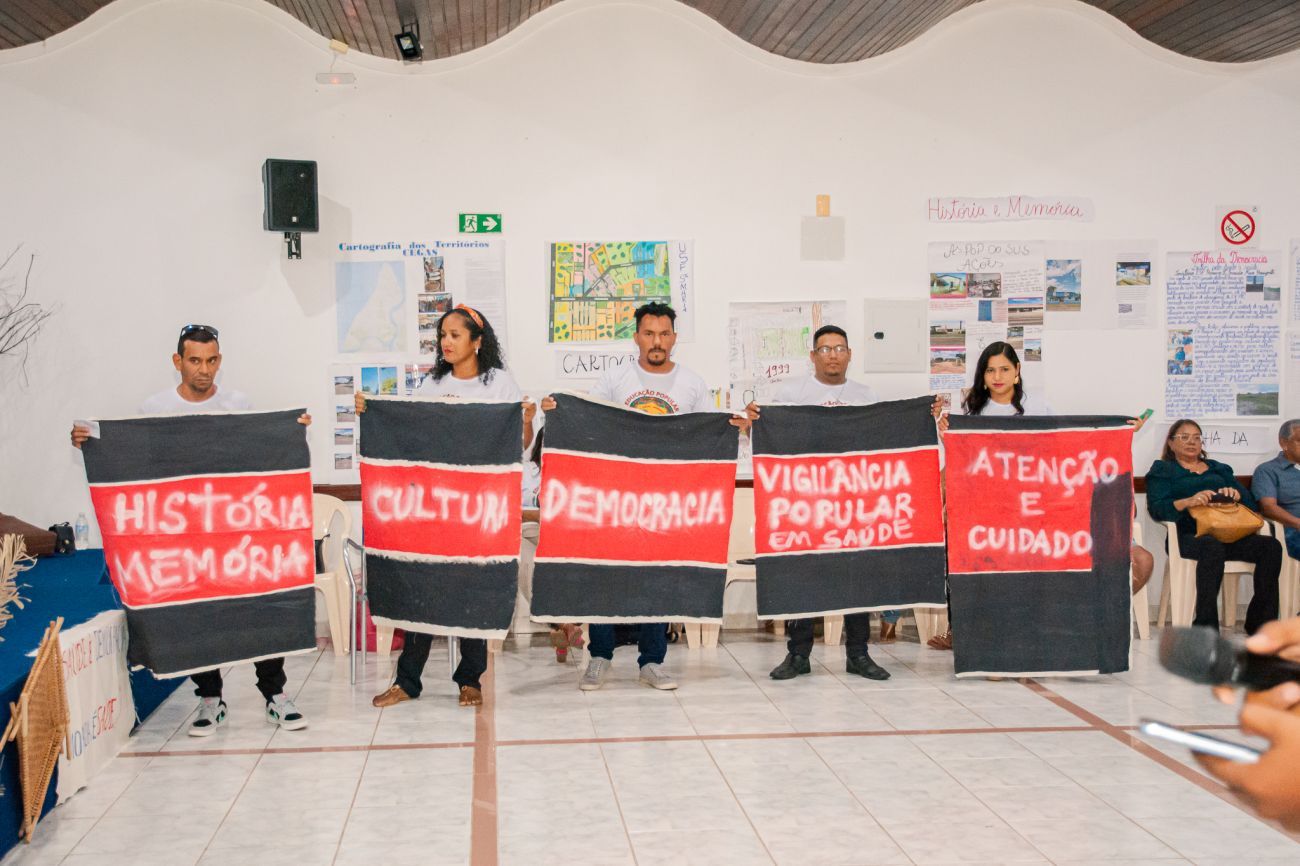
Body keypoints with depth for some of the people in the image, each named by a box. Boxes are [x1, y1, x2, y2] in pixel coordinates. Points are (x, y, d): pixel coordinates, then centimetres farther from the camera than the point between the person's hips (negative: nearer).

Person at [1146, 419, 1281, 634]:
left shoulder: (1218, 469, 32)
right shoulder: (1162, 470, 18)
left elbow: (1250, 501, 20)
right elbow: (1157, 508, -1)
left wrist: (1235, 494, -5)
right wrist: (1188, 501, -20)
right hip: (1188, 535, -4)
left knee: (1271, 545, -24)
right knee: (1212, 546, -40)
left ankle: (1259, 622, -18)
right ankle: (1205, 626, -38)